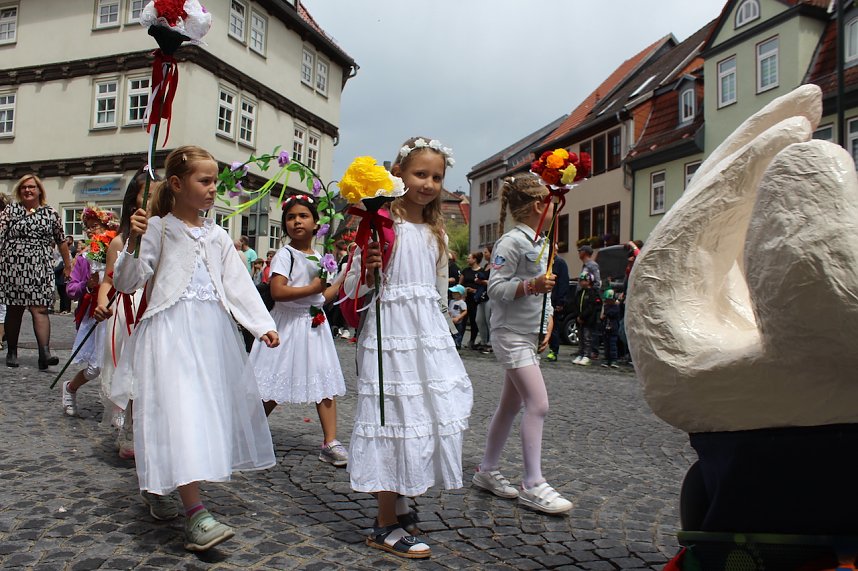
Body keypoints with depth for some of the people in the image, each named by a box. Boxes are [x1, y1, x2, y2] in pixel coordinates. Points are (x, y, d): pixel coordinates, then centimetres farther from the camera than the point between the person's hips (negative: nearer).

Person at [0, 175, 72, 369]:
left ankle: (45, 353, -16)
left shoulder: (51, 213, 8)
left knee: (40, 309, -9)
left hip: (40, 270, -1)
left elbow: (61, 241, 14)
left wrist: (68, 265, 16)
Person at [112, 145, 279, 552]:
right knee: (179, 411, -13)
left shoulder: (217, 235, 14)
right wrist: (133, 243, -20)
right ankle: (195, 516, -13)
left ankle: (155, 483, 32)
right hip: (171, 331, -6)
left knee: (209, 408, 10)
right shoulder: (158, 228, -2)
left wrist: (263, 324, -2)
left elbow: (239, 284, 8)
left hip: (213, 331, 6)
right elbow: (126, 283, -4)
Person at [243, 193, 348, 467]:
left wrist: (342, 280, 11)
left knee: (326, 381, 2)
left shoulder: (319, 257, 12)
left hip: (315, 324, 6)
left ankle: (330, 442, 7)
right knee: (274, 386, 1)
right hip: (289, 324, -6)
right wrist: (313, 288, -18)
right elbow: (277, 292, -21)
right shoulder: (285, 255, -8)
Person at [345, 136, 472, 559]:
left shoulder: (437, 232, 15)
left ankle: (398, 503, 30)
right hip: (390, 332, -7)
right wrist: (367, 273, -26)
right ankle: (386, 526, 12)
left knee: (429, 416, 9)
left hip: (430, 334, 7)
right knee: (396, 416, -3)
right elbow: (353, 289, -7)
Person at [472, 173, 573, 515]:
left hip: (530, 335, 9)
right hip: (511, 333, -9)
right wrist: (531, 285, -29)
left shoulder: (542, 243, 15)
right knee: (538, 404, -12)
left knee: (511, 404, 13)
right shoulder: (512, 242, -13)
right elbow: (495, 288, -17)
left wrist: (547, 328, 10)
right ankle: (533, 485, -3)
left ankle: (487, 471, 25)